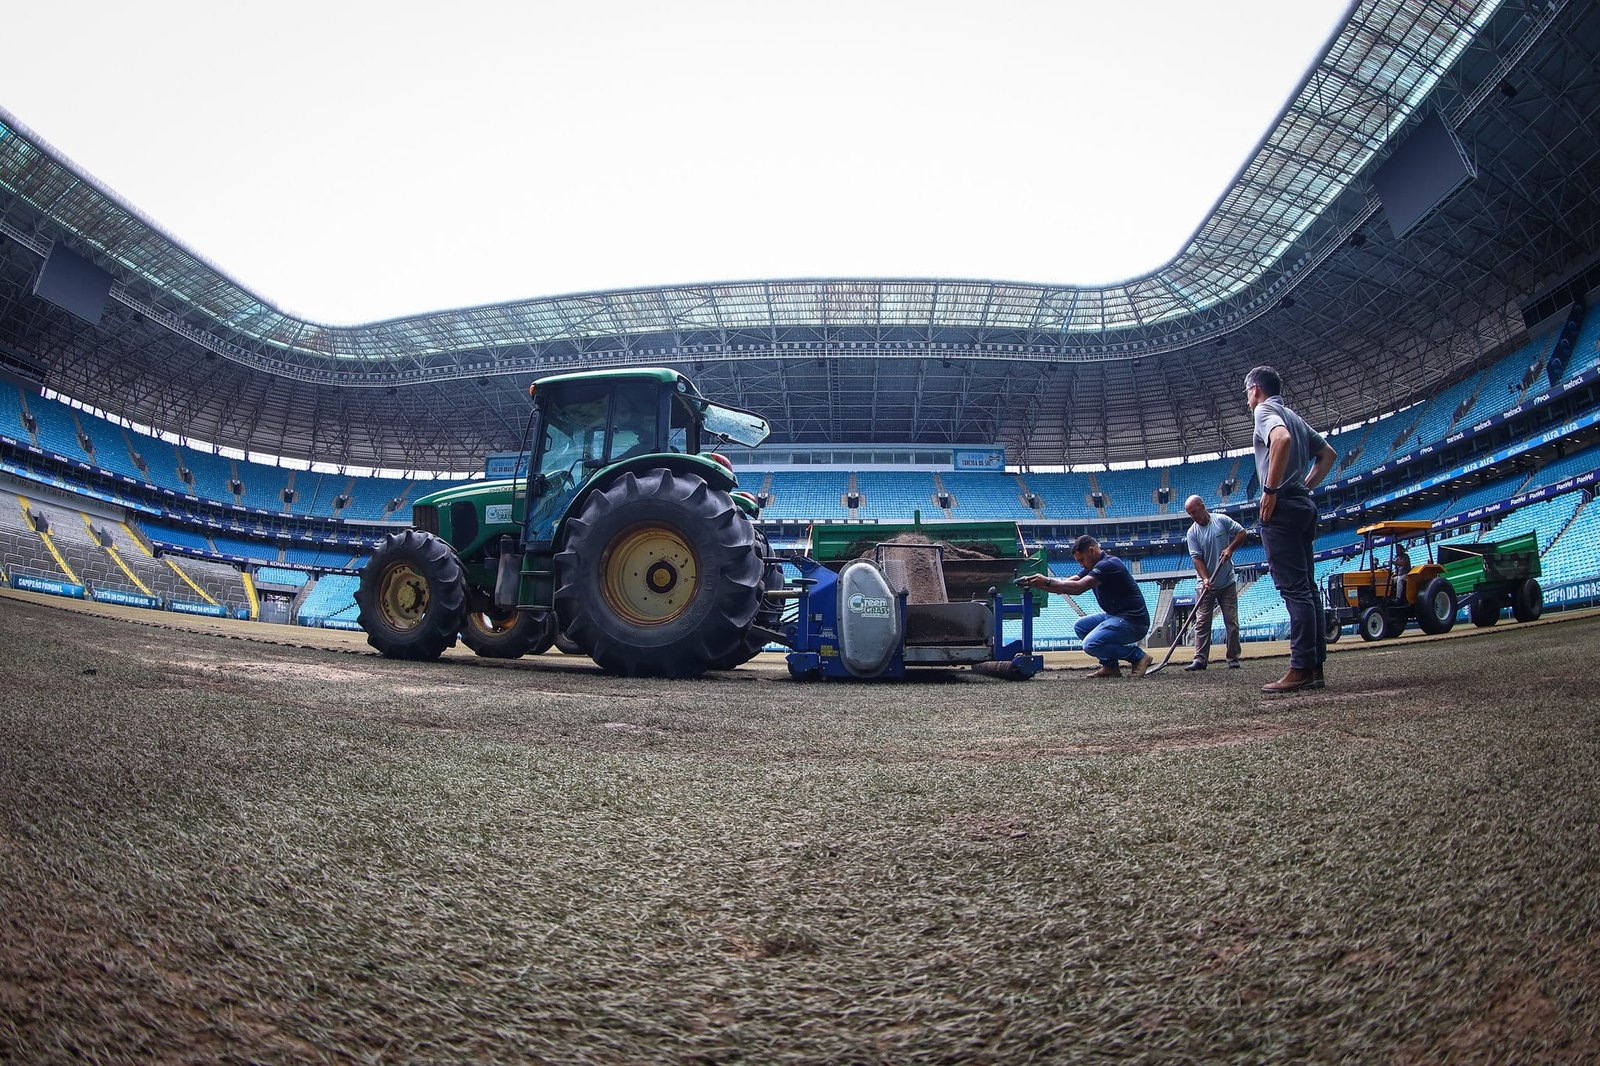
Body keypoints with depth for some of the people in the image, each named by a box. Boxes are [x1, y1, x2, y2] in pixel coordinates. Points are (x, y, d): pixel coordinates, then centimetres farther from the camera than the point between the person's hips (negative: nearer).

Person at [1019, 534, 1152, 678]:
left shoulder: (1108, 564, -18)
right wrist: (1037, 584, -4)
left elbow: (1078, 587, -28)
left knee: (1091, 644, -21)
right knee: (1082, 625, 9)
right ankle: (1110, 666, 8)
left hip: (1133, 620, -10)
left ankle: (1138, 655, -4)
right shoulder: (1094, 566, 13)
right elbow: (1067, 584, 7)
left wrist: (1047, 581, -24)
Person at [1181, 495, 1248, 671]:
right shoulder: (1192, 532, -3)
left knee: (1232, 622, 3)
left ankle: (1233, 658, 11)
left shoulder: (1222, 520, -2)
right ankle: (1200, 659, -4)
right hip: (1206, 584, 0)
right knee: (1202, 622, -4)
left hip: (1227, 583, 0)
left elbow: (1242, 533, 3)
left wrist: (1230, 548, -12)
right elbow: (1197, 558, -8)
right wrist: (1205, 578, -21)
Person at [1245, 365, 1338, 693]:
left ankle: (1300, 669, -14)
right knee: (1306, 586, 8)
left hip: (1281, 506, -9)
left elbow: (1282, 438, -25)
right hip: (1304, 505, 9)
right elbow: (1329, 453, 28)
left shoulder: (1265, 411, -4)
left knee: (1294, 588, -12)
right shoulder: (1294, 416, 23)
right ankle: (1315, 666, 9)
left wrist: (1271, 489, -21)